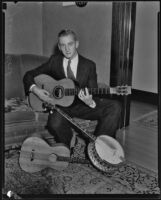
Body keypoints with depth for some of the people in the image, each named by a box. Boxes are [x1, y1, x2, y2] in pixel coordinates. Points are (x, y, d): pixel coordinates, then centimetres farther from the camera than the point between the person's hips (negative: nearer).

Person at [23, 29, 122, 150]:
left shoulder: (89, 65, 0)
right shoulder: (54, 61, 2)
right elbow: (29, 75, 6)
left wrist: (90, 102, -29)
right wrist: (35, 89, -15)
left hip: (82, 106, 1)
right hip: (60, 105, -1)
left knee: (115, 107, -21)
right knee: (55, 123, -36)